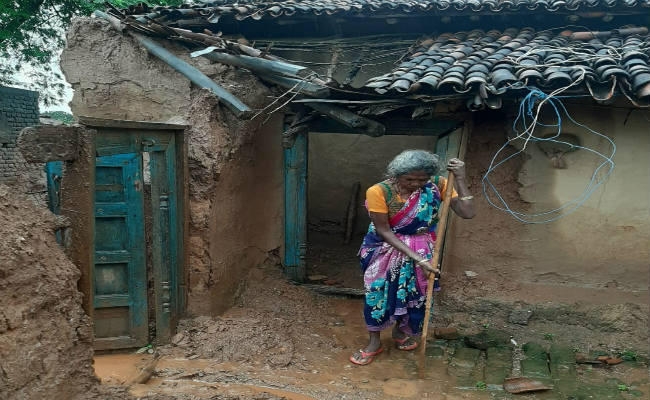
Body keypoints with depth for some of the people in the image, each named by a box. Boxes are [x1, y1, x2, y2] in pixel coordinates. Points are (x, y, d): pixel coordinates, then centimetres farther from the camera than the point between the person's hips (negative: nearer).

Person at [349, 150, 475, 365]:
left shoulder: (437, 185, -18)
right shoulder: (379, 192, -26)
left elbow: (467, 213, -23)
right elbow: (384, 231, -21)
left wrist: (460, 179, -30)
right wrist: (417, 258, -24)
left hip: (421, 250, 3)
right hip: (386, 249, -2)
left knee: (413, 294, 15)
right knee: (377, 293, 3)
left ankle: (399, 331, 44)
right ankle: (374, 342, 25)